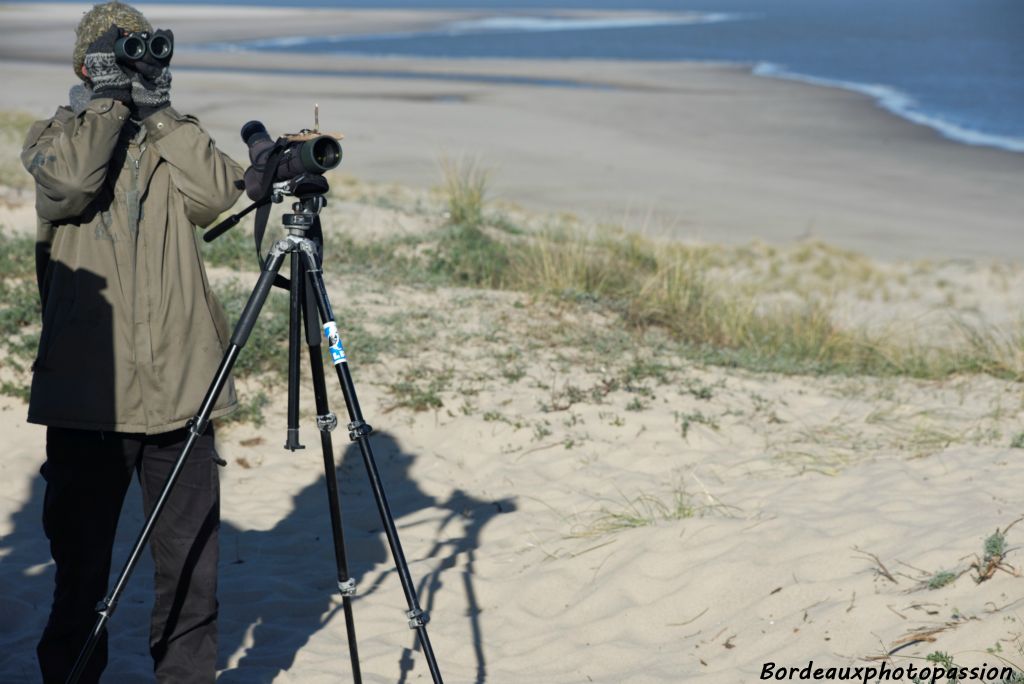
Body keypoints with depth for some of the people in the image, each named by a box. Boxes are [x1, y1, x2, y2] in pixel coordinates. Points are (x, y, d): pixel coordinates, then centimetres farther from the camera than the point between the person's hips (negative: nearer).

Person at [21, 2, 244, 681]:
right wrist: (106, 102, -8)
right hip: (88, 388, -2)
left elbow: (217, 192, -8)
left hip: (180, 383, 2)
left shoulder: (177, 138, 13)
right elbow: (69, 181, -18)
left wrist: (161, 114, -6)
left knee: (190, 557, 7)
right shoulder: (54, 136, 6)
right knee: (81, 556, 7)